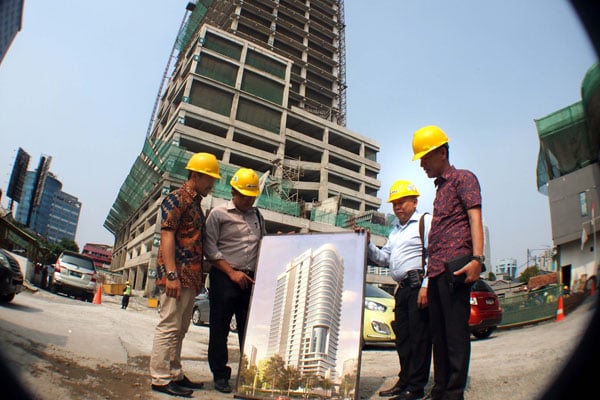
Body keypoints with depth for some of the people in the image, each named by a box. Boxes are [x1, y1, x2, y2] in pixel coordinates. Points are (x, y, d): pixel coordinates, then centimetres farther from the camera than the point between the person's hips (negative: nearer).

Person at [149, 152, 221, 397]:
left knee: (180, 329, 14)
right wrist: (171, 275, -22)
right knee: (169, 326, -4)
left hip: (191, 277, 10)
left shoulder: (196, 203, 20)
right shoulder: (177, 198, -7)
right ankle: (160, 378, 6)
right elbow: (167, 235, -16)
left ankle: (175, 375, 24)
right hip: (176, 274, -10)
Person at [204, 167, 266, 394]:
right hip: (224, 279, -4)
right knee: (219, 330, 4)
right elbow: (210, 249, -7)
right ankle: (220, 375, 17)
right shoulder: (219, 214, -1)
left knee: (249, 330, 9)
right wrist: (232, 273, -12)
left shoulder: (257, 216, 14)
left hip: (250, 279, 5)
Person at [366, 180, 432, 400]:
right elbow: (383, 258, 21)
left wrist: (426, 286, -20)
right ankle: (404, 381, 22)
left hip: (419, 286, -8)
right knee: (402, 336, 11)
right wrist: (367, 245, 6)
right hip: (402, 289, 8)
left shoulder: (425, 221, -1)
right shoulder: (395, 231, 24)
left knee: (418, 336, -4)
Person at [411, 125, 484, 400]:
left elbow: (475, 218, -11)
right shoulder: (439, 188, 25)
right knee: (438, 332, 11)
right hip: (436, 269, 9)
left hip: (455, 265, -9)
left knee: (455, 330, -7)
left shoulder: (463, 178, 3)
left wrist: (477, 258, -23)